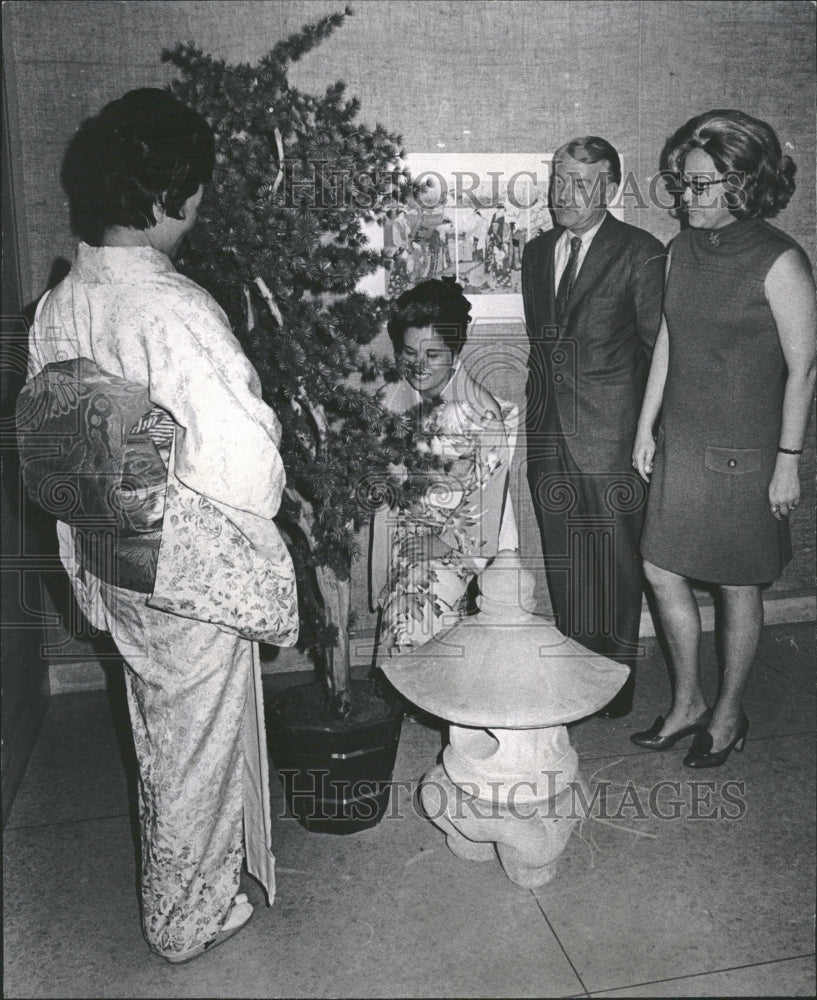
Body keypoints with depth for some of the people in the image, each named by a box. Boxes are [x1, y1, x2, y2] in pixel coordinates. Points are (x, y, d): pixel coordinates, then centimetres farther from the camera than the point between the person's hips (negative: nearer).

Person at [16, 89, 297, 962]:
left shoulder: (56, 307, -1)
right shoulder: (174, 309, -25)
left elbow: (49, 451, 6)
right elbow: (247, 463, -26)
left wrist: (86, 567, 16)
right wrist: (254, 520, -3)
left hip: (111, 564, 7)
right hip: (192, 571, -7)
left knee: (158, 735, 25)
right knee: (200, 744, 13)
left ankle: (172, 885, 46)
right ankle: (187, 917, 33)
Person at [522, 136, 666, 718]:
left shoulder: (640, 253, -5)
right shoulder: (537, 251, 13)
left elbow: (660, 345, -3)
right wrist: (544, 401, 13)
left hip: (611, 436, -5)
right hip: (551, 436, 6)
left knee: (615, 568, 4)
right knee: (564, 565, 13)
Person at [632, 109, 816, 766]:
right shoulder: (683, 249, 6)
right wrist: (646, 428, 12)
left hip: (743, 454, -6)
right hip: (680, 444, 6)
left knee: (737, 587, 7)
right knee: (662, 570, 9)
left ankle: (728, 716, 27)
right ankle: (687, 704, 29)